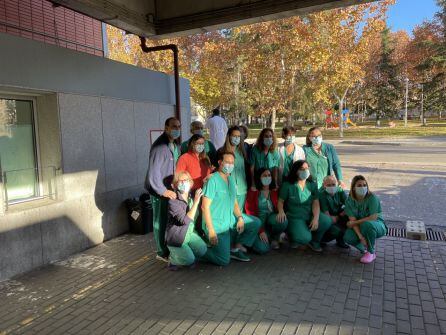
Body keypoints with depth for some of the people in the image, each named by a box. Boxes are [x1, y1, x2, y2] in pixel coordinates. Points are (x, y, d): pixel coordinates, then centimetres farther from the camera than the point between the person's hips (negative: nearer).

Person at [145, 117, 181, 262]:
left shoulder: (175, 145, 10)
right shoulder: (160, 146, -18)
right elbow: (153, 171, -23)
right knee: (161, 221, 2)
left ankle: (169, 248, 28)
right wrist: (163, 191, -24)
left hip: (170, 189, 8)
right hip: (159, 190, -8)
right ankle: (163, 252, 14)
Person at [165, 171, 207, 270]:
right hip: (176, 237, -6)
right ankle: (172, 259, 10)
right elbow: (185, 220, -30)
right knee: (189, 260, -19)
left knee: (202, 250, -13)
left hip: (190, 233, 7)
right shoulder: (173, 201, -21)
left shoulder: (192, 196, 0)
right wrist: (195, 202, -30)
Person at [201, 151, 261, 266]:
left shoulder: (231, 179, 9)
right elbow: (205, 207, -19)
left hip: (231, 220, 8)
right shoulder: (213, 180, -17)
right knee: (224, 260, -11)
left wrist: (240, 217, -4)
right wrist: (211, 230, -21)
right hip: (217, 225, -8)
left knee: (256, 223, 6)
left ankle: (236, 249, 13)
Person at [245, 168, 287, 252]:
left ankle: (274, 238, 1)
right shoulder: (253, 192, -5)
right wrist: (260, 231, -15)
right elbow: (249, 212, -8)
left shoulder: (275, 191, 6)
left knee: (283, 221, -32)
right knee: (262, 249, -27)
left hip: (271, 220, 3)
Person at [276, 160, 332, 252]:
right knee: (305, 239, -28)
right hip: (295, 217, -4)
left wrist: (316, 218, -19)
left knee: (327, 221, -25)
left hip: (310, 215, 4)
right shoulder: (287, 185, -5)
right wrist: (281, 211, -24)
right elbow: (280, 201, -2)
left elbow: (316, 203, -3)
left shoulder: (312, 185, 4)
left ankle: (314, 241, 5)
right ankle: (293, 237, 12)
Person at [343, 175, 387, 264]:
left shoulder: (372, 198, -19)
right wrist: (360, 236, -30)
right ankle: (365, 248, 7)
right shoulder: (350, 200, -9)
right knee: (348, 238, -27)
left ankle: (371, 252, -14)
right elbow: (352, 220, -16)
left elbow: (373, 218, -23)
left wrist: (354, 222, -18)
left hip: (378, 226, -3)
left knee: (367, 224, -38)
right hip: (360, 227, 3)